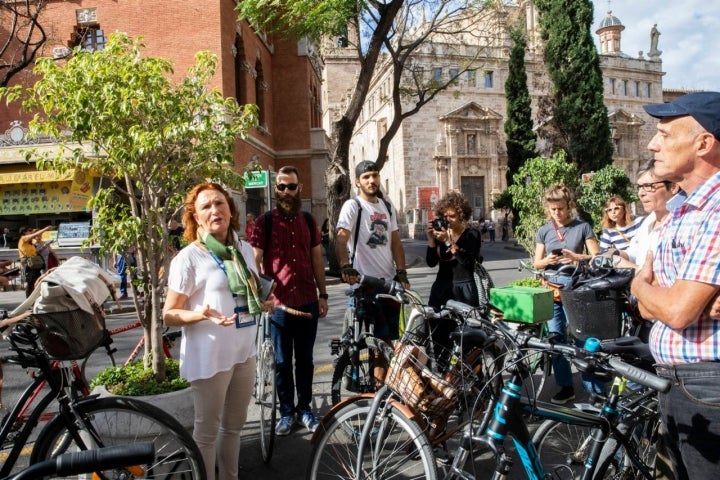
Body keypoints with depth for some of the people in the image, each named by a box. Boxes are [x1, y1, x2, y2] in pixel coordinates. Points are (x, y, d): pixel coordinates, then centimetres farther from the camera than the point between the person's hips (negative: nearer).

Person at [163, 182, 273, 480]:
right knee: (207, 431, 6)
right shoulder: (188, 257, -12)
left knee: (234, 426, 20)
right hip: (209, 356, -6)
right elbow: (169, 315, -11)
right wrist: (201, 314, -29)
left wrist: (264, 304, 1)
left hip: (244, 352, 6)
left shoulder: (245, 249, 6)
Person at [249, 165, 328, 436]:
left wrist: (323, 295, 8)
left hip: (308, 302, 3)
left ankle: (305, 408, 28)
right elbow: (255, 260, -6)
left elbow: (317, 259, 11)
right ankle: (286, 411, 23)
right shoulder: (264, 222, -2)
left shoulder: (309, 222, 9)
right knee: (282, 361, 9)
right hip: (279, 303, -3)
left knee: (305, 359, 13)